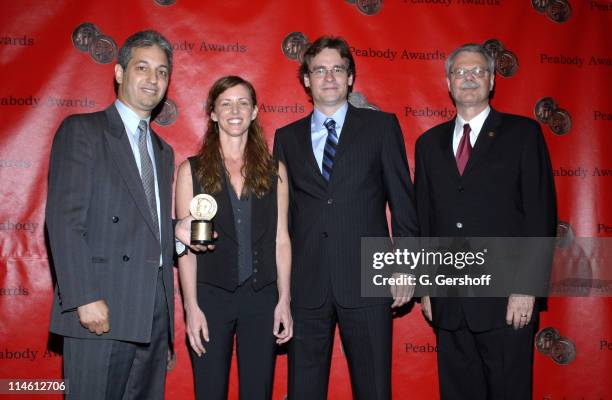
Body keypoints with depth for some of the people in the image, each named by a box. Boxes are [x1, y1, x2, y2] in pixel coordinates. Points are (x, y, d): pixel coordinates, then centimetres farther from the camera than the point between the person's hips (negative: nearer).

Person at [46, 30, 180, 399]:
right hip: (101, 312, -6)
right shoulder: (81, 131, -1)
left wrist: (178, 232, 1)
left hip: (154, 313, 7)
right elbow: (63, 219, -11)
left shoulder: (163, 151, 20)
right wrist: (85, 298, -18)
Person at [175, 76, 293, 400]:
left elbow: (281, 239, 5)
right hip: (211, 296, -1)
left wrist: (284, 301, 1)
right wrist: (191, 306, -7)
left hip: (262, 297, 2)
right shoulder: (192, 170, 2)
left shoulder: (273, 170, 6)